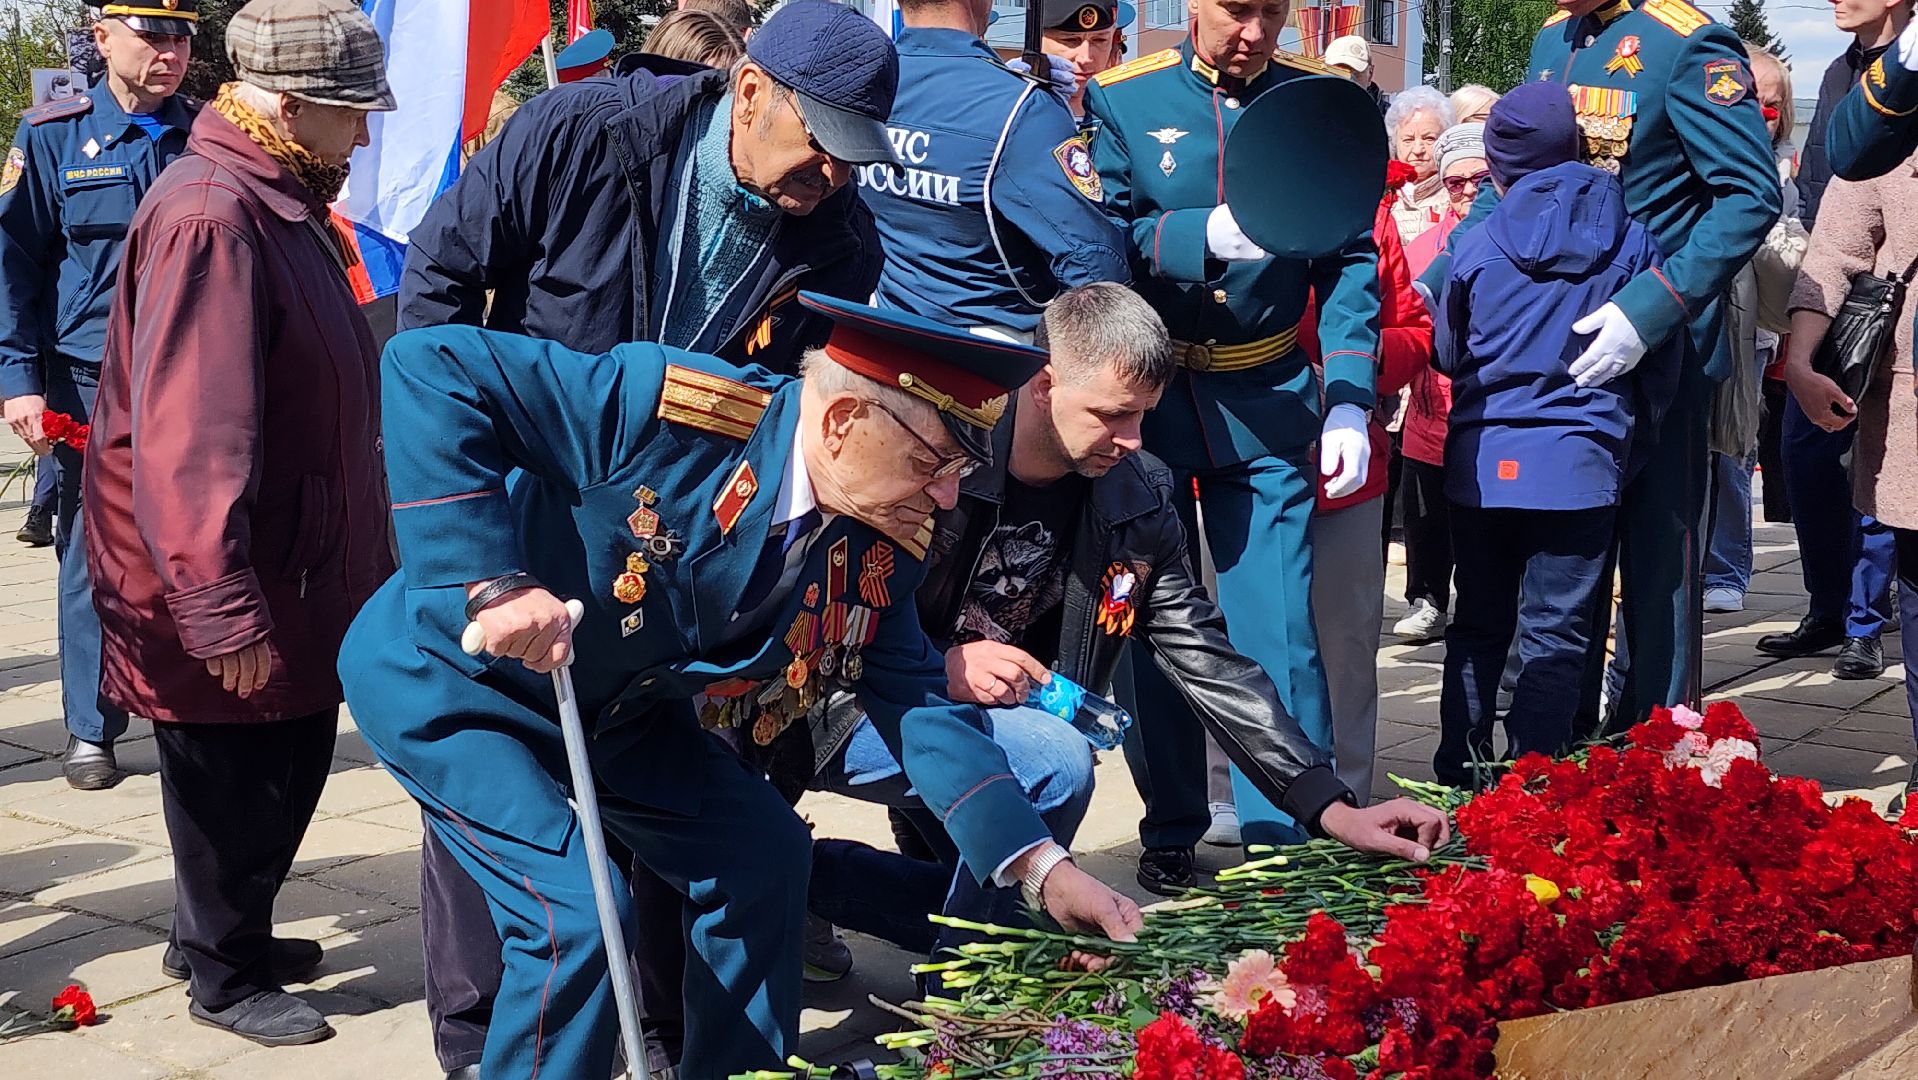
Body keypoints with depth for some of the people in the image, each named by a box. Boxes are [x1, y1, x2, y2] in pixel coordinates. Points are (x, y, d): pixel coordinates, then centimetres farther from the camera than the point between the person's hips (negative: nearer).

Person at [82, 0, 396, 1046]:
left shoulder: (281, 205, 11)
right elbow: (190, 438, -28)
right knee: (235, 782, 6)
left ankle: (223, 931, 38)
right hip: (229, 599, -10)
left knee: (289, 766, 20)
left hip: (292, 568, 10)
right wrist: (224, 611, -27)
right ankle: (224, 973, 24)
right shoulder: (210, 219, -24)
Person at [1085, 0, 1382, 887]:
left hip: (1267, 404, 0)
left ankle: (1287, 839, 6)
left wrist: (1349, 405, -8)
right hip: (1144, 399, 0)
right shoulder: (1121, 101, -2)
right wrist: (1206, 236, -25)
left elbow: (1351, 265, 2)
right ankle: (1171, 832, 23)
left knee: (1279, 629, -5)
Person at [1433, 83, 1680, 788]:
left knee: (1478, 626, 15)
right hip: (1580, 464, -1)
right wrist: (1629, 437, 17)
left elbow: (1447, 353, 10)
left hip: (1481, 464, 2)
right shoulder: (1631, 240, -2)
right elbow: (1660, 361, 3)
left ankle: (1460, 777, 19)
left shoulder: (1475, 244, -2)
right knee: (1555, 635, 3)